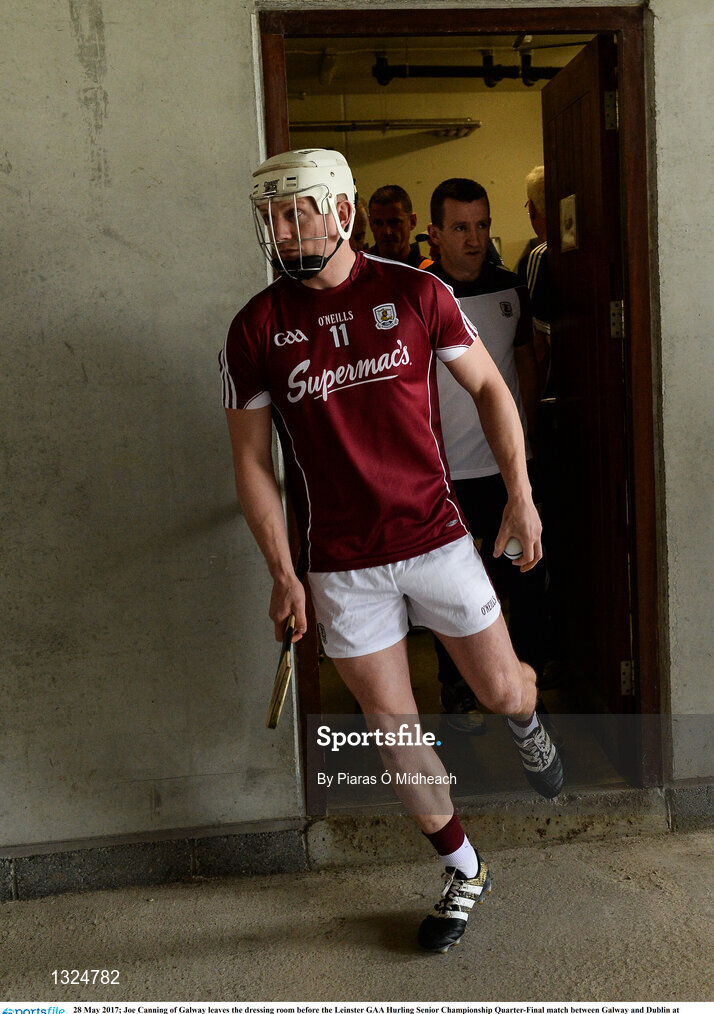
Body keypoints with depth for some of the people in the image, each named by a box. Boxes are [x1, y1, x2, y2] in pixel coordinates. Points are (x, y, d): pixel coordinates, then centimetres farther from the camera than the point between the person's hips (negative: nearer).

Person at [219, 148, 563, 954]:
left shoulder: (415, 294, -4)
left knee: (503, 692, 10)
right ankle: (464, 871, 31)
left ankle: (527, 724, 50)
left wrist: (520, 494, 2)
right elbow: (250, 458, 0)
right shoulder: (255, 329, -4)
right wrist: (282, 573, -5)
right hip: (342, 567, 1)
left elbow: (488, 386, 7)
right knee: (392, 731, 7)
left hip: (436, 539, 0)